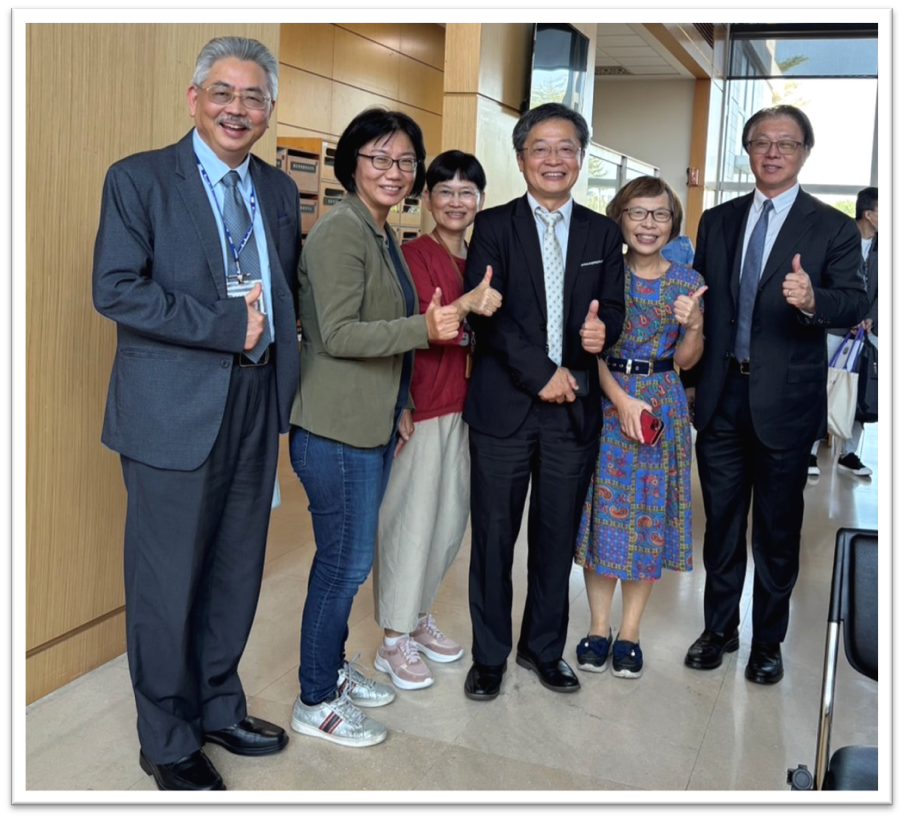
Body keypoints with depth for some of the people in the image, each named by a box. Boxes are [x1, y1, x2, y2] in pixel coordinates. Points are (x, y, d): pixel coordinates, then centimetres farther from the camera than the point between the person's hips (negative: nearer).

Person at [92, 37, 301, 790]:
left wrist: (280, 360, 6)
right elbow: (116, 288, -15)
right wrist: (227, 326, -18)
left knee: (236, 578, 15)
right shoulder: (139, 178, -5)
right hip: (176, 413, -5)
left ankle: (218, 708, 35)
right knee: (167, 585, 6)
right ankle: (168, 742, 24)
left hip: (255, 411, 6)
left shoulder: (279, 191, 13)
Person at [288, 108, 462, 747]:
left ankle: (333, 668, 33)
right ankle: (315, 703, 15)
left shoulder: (383, 235, 16)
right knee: (347, 561, -1)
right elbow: (337, 335, -21)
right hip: (336, 429, -9)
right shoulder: (340, 230, -14)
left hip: (372, 425, 9)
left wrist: (399, 405, 19)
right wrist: (424, 328, -26)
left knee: (348, 557, 17)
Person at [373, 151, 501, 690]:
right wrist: (465, 306, -39)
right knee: (411, 518, -1)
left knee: (452, 517, 14)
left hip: (462, 405, 7)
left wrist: (483, 308, -4)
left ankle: (418, 616, 32)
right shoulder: (414, 255, -10)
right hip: (420, 404, -7)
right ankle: (395, 640, 14)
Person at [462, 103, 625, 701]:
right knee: (494, 536, 6)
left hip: (575, 406, 3)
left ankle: (544, 647, 30)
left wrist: (603, 329, -18)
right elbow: (486, 314, -8)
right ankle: (490, 655, 23)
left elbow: (613, 308, 7)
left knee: (558, 537, 12)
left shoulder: (603, 233, 11)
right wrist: (542, 373, -15)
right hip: (505, 405, -2)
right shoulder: (494, 226, 2)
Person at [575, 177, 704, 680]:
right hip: (605, 400, -1)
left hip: (663, 404, 1)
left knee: (650, 511, 5)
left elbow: (686, 361, 6)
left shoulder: (688, 281, 3)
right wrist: (621, 400, -16)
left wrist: (692, 326, -14)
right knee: (603, 509, 3)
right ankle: (599, 626, 17)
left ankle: (630, 630, 18)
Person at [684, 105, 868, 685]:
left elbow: (856, 304, -10)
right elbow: (699, 299, 10)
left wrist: (814, 301, -32)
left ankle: (769, 641, 26)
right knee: (721, 522, 14)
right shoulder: (718, 221, 9)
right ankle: (719, 628, 30)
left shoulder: (833, 228, -2)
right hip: (720, 397, 3)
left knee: (778, 529, 9)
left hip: (785, 400, -3)